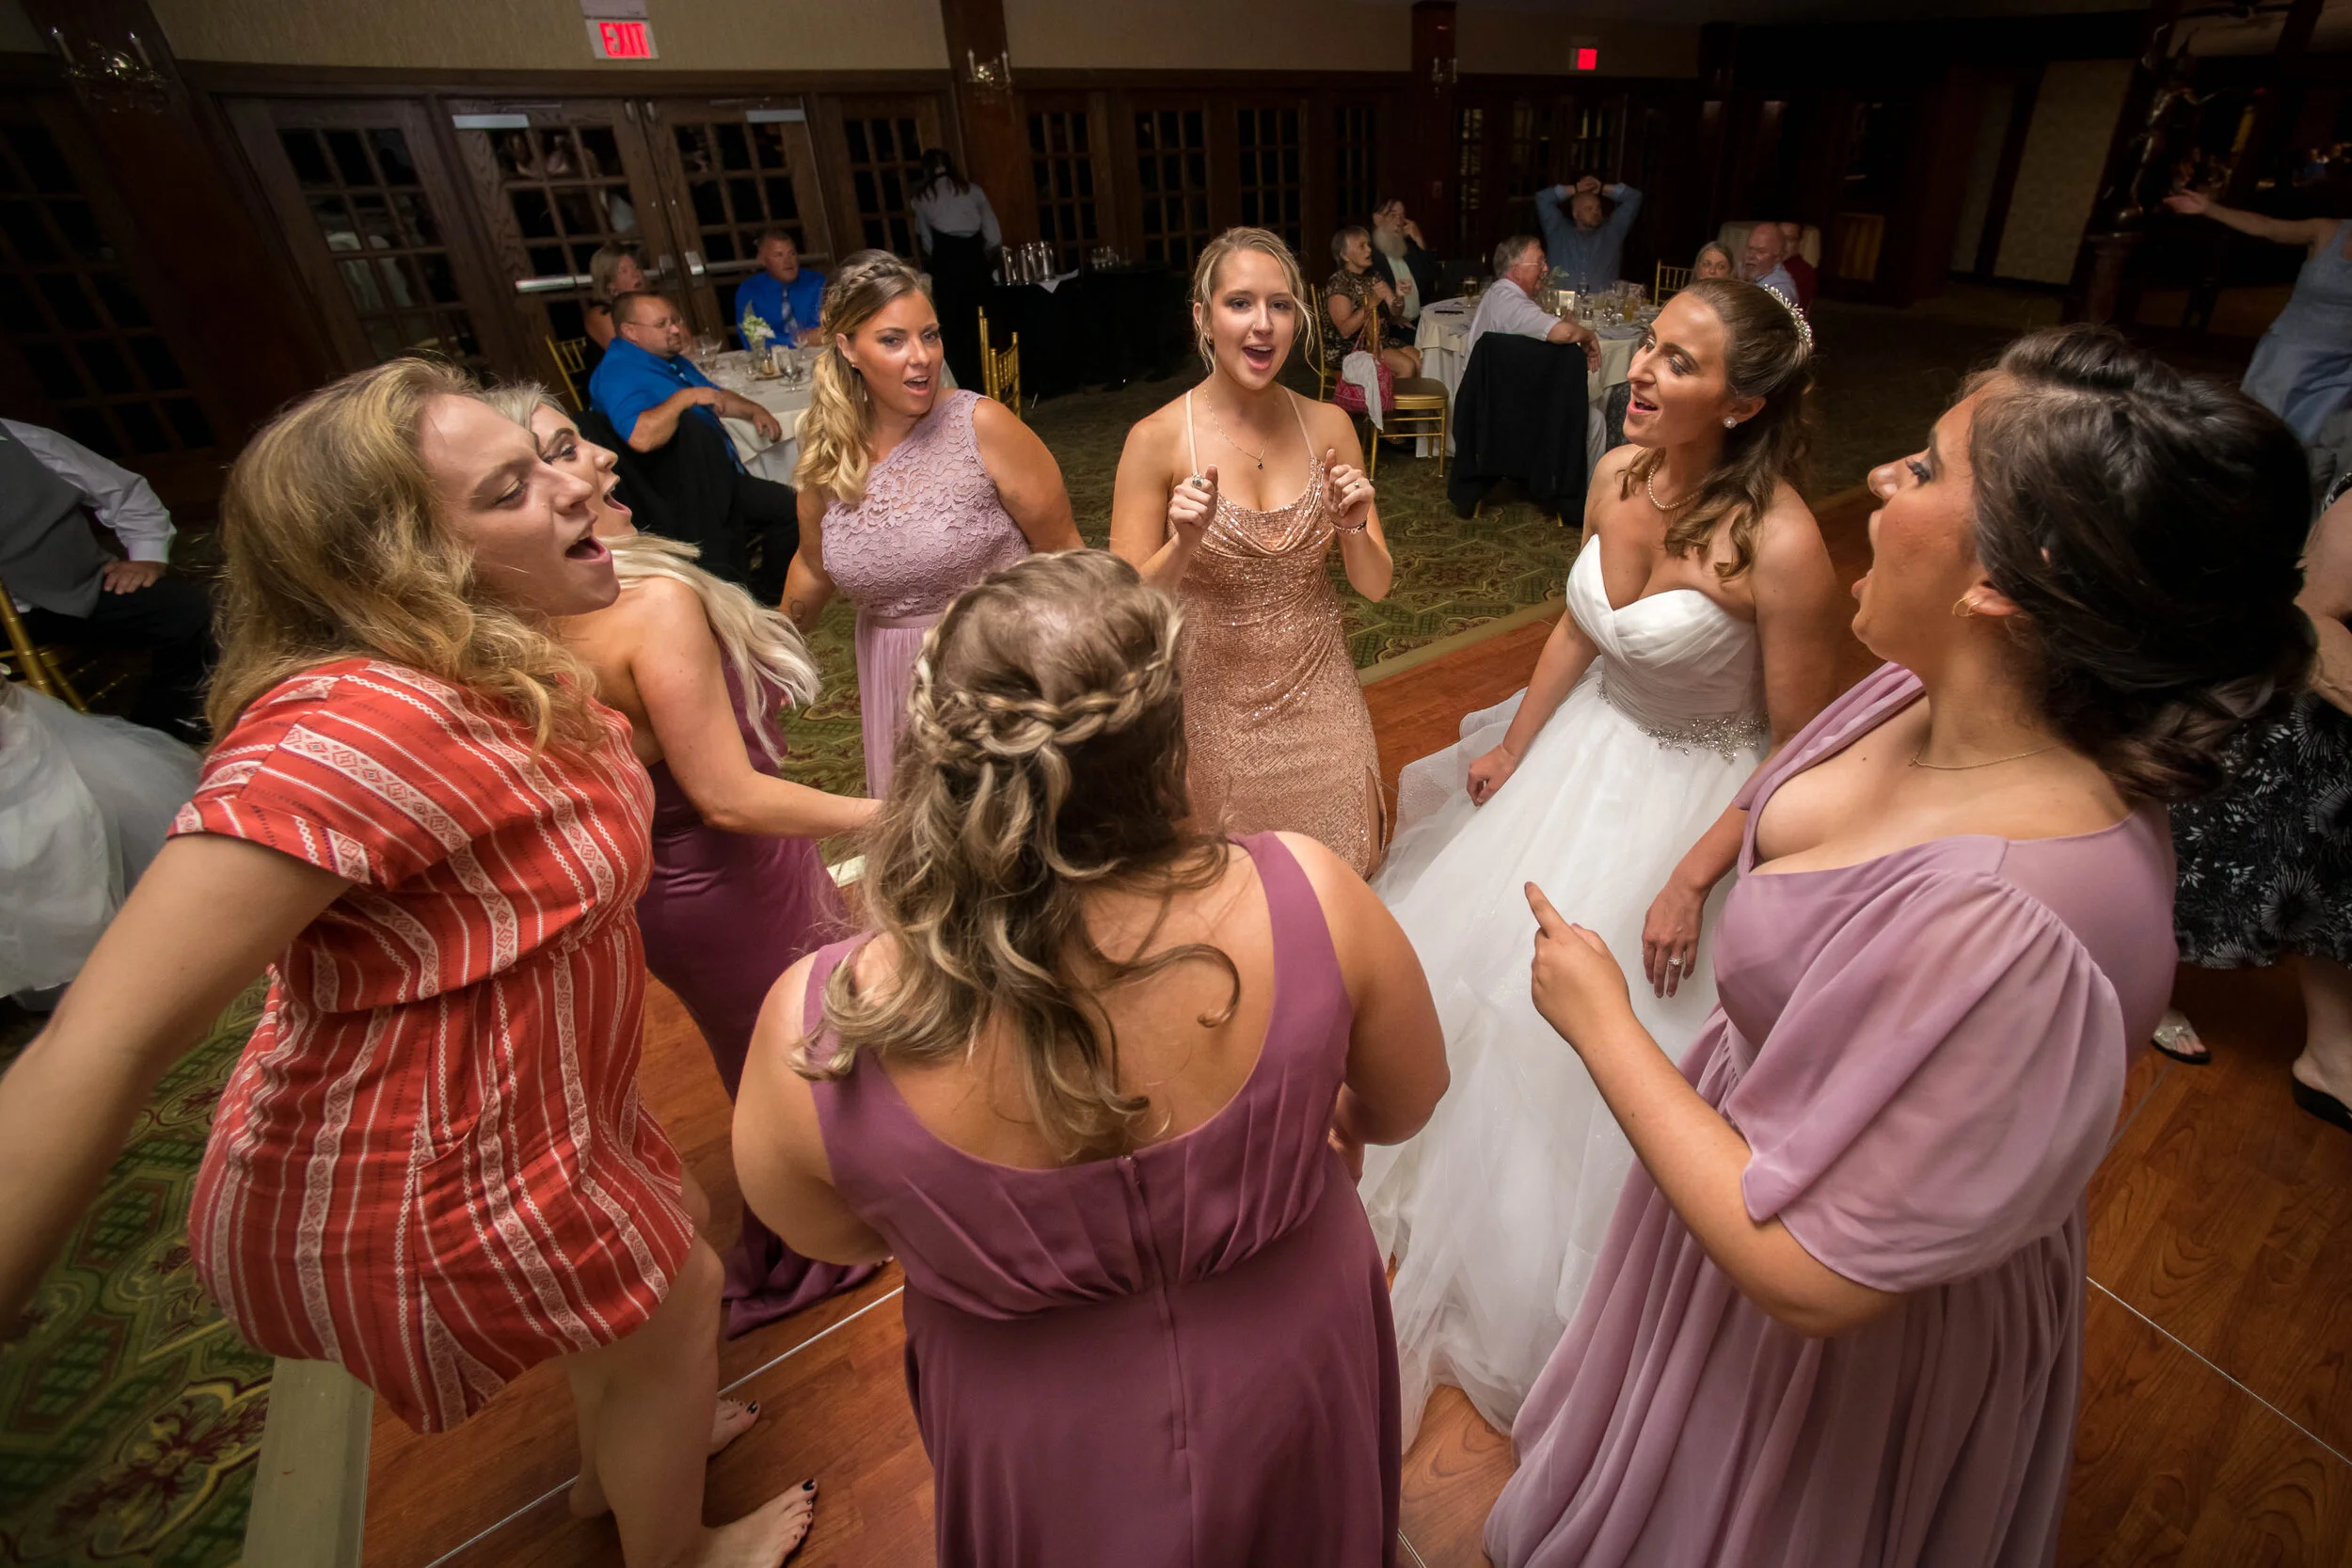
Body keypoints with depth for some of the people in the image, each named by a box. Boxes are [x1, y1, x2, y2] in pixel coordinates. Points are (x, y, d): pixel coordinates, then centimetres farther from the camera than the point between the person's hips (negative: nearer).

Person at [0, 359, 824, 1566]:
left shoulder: (504, 673, -6)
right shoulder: (359, 730, -35)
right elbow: (104, 1043, -35)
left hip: (529, 1105, 9)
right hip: (429, 1183, -9)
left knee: (671, 1228, 31)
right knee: (675, 1305, 17)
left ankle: (619, 1463, 62)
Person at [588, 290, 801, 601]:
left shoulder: (670, 359, 14)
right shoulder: (618, 374, -18)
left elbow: (717, 396, 32)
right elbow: (642, 437, -38)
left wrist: (754, 410, 12)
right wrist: (684, 397, -25)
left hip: (721, 477, 10)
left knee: (791, 507, 12)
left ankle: (766, 589, 26)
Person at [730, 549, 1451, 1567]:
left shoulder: (815, 1033, -33)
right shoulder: (1306, 898, -34)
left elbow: (833, 1236, -10)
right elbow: (1404, 1108, -13)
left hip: (1053, 1467, 1)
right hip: (1290, 1382, 0)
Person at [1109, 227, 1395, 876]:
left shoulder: (1328, 425, -3)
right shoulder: (1158, 439, -13)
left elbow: (1376, 585, 2)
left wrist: (1354, 529, -18)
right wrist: (1184, 545, -29)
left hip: (1318, 694, 3)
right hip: (1214, 704, -3)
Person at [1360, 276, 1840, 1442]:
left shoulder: (1781, 546, -28)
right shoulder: (1618, 475, -9)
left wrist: (1691, 879, -20)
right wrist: (1511, 747, 11)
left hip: (1695, 797, -7)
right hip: (1583, 751, 7)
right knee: (1476, 951, 22)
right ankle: (1463, 1164, 54)